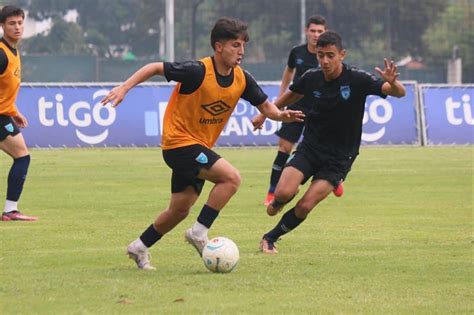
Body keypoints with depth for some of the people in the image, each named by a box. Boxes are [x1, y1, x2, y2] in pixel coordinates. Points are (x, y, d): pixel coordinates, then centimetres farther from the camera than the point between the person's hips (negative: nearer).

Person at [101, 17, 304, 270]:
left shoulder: (242, 79, -2)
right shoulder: (198, 72, -22)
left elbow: (265, 106, 8)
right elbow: (155, 68, -15)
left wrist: (282, 115, -13)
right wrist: (124, 88, -21)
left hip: (199, 147, 8)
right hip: (179, 142, -8)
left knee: (180, 210, 15)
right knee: (231, 177, -23)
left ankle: (139, 247, 33)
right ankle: (199, 232, -12)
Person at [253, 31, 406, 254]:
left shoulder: (357, 79, -17)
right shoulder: (311, 78, -6)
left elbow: (399, 93, -23)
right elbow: (291, 95, 17)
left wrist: (392, 83, -46)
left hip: (339, 158, -2)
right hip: (309, 148, 2)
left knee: (305, 206, -15)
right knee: (284, 193, -19)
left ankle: (270, 238, 9)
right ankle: (277, 202, 19)